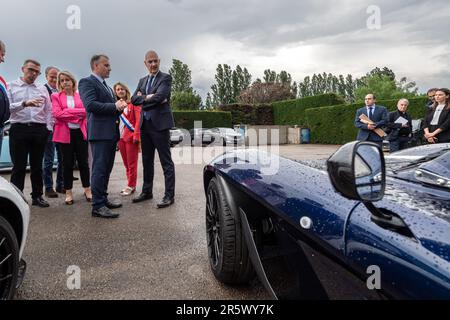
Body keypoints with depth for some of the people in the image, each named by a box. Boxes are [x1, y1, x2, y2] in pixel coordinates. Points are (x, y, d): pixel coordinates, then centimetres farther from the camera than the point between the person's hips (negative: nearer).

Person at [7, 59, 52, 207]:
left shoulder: (42, 89, 14)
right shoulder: (12, 86, 6)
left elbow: (49, 111, 13)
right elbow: (7, 107, -8)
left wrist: (48, 129, 4)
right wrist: (24, 103, -23)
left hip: (39, 130, 2)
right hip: (19, 129, -2)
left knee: (37, 165, 8)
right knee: (19, 166, -1)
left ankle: (37, 196, 17)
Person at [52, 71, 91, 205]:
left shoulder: (81, 96, 10)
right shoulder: (56, 96, 7)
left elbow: (85, 111, -4)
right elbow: (57, 114, -7)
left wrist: (67, 111, -10)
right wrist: (76, 112, -8)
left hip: (80, 132, 1)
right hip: (65, 133, 0)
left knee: (83, 162, 5)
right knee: (67, 163, 5)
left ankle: (87, 189, 16)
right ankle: (68, 192, 14)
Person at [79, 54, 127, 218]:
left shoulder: (106, 86, 24)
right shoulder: (87, 82, -4)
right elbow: (91, 105, -18)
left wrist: (119, 106, 2)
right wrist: (114, 106, -14)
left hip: (111, 132, 9)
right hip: (100, 132, -9)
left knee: (106, 169, 13)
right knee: (100, 169, -8)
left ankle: (103, 199, 23)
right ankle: (97, 206, -4)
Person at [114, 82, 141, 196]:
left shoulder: (133, 103, -3)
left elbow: (138, 119, -10)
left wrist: (136, 136, -18)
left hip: (131, 136, -6)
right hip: (120, 137, 6)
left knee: (132, 164, 0)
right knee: (126, 164, 10)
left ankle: (131, 186, 7)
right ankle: (131, 185, 19)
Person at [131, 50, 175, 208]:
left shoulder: (165, 78, -1)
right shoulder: (142, 80, 18)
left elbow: (160, 96, -17)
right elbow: (134, 99, 5)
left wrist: (143, 97, -3)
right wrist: (150, 98, -9)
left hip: (160, 124, -7)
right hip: (145, 125, 7)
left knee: (166, 161, -4)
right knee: (147, 161, 14)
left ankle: (169, 195, 1)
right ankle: (147, 191, 26)